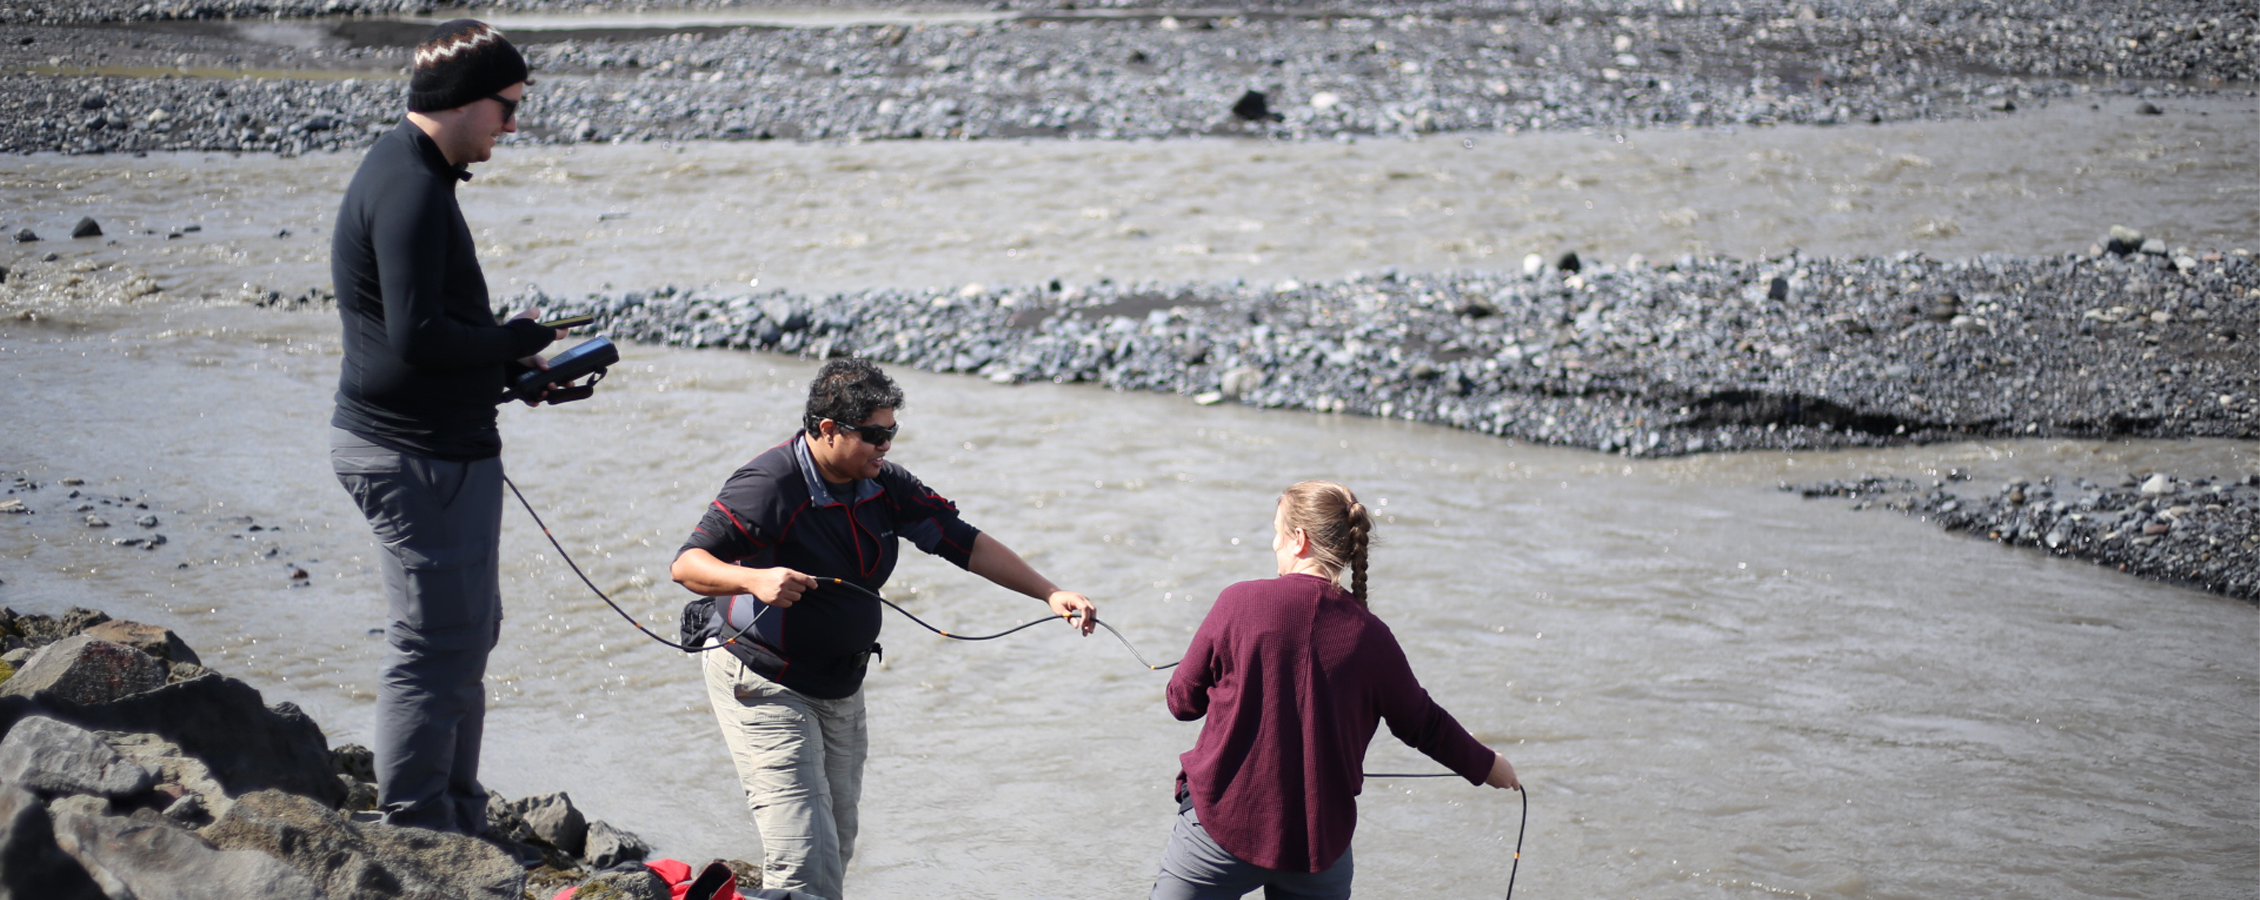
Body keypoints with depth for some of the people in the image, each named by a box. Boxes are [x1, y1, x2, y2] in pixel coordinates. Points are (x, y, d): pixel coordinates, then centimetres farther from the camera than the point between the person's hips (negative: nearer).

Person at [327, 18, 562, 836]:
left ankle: (461, 827, 29)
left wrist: (513, 366, 10)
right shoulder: (411, 188, -19)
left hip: (444, 448, 11)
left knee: (468, 634, 19)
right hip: (419, 457, -11)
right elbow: (417, 335, -26)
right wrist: (516, 344, -12)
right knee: (436, 648, -5)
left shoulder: (406, 174, 15)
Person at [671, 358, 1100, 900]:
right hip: (762, 686, -8)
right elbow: (687, 565, -24)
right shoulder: (769, 486, -21)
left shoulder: (883, 486, 0)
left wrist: (1050, 594, -4)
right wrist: (755, 580, -44)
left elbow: (964, 543, 4)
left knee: (837, 849, 12)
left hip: (841, 689, 8)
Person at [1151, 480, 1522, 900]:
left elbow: (1182, 701, 0)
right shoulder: (1370, 636, -1)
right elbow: (1424, 724, 11)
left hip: (1221, 823, -2)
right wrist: (1486, 765, 29)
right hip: (1319, 842, 3)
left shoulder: (1240, 603, -9)